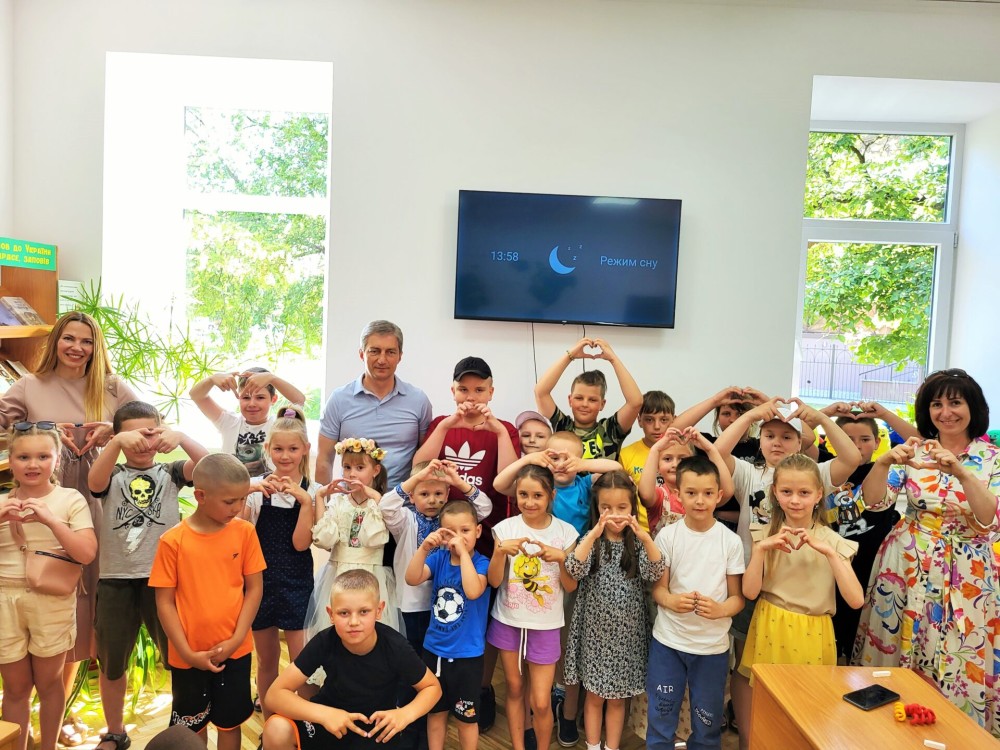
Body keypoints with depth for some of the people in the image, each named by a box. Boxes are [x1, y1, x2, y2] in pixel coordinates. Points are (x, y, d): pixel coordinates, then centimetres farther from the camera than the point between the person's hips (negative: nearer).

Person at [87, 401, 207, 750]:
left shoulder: (170, 473, 3)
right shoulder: (113, 475, 4)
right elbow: (94, 481, -20)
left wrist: (182, 438, -34)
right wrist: (116, 443, -38)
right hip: (116, 581, 2)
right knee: (111, 664, 17)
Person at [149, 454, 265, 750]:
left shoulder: (244, 532, -7)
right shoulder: (173, 541, -12)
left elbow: (255, 588, -3)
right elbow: (165, 602, -7)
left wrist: (236, 639, -10)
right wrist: (188, 653, -10)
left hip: (235, 651, 1)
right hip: (188, 655, -1)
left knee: (230, 721, 16)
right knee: (192, 724, 18)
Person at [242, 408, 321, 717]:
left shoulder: (313, 491, -5)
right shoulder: (257, 487, -1)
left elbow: (300, 543, -13)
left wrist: (305, 500, -22)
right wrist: (252, 492, -20)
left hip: (296, 583, -2)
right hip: (261, 579, 2)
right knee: (266, 660, 16)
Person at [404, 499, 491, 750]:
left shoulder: (481, 563, -14)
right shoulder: (439, 557, -5)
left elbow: (473, 591, -33)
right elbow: (412, 579, -17)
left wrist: (464, 552, -30)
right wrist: (424, 547, -29)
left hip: (467, 654, -4)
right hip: (434, 649, 4)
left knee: (466, 717, 12)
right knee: (435, 711, 21)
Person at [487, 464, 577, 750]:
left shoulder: (565, 532, -9)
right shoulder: (505, 528, -9)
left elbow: (571, 586, -5)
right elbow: (494, 581, -9)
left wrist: (562, 559, -23)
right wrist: (501, 551, -26)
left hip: (545, 626, -1)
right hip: (508, 621, 1)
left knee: (541, 702, 2)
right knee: (514, 689, 15)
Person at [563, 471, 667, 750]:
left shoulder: (636, 542, -3)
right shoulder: (591, 539, -7)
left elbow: (656, 573, -20)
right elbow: (574, 570, -25)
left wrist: (645, 537, -37)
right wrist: (595, 533, -37)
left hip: (626, 631, 1)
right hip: (595, 630, -1)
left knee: (617, 698, 14)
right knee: (594, 696, 13)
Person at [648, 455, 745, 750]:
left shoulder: (730, 541, -7)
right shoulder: (667, 536, -6)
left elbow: (738, 597, -2)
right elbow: (658, 587, -1)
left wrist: (720, 609, -23)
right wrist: (671, 600, -23)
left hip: (713, 645, 0)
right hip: (667, 640, 0)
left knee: (707, 721, 15)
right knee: (661, 716, 12)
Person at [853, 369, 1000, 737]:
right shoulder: (914, 450, 0)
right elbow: (874, 500, -8)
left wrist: (961, 473, -30)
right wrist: (884, 461, -27)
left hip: (965, 574, -1)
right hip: (909, 566, 2)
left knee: (957, 659, 4)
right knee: (898, 649, 10)